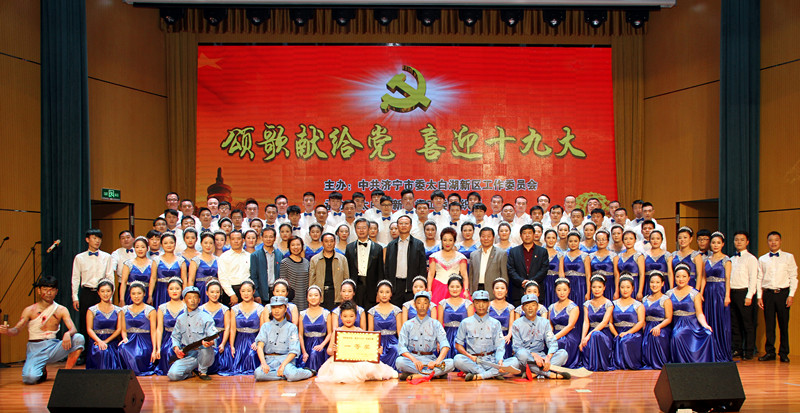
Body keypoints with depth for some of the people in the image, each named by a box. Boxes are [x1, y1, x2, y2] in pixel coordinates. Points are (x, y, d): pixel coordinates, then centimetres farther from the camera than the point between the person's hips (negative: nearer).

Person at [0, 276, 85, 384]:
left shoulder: (61, 310, 5)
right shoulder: (30, 310, 1)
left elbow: (73, 329, -6)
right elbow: (16, 330, -3)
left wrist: (67, 334, -31)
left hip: (53, 346, 2)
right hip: (35, 349, -2)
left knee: (78, 338, -24)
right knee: (29, 378, -30)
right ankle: (42, 371, 9)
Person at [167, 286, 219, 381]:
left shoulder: (206, 317, 1)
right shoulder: (180, 319, 14)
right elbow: (175, 337, 21)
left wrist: (210, 342, -32)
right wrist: (176, 348, 0)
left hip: (203, 354, -2)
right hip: (187, 355, 2)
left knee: (206, 348, -39)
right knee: (173, 375, -24)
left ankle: (203, 372, -7)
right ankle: (190, 372, 12)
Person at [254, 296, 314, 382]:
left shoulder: (291, 327, 9)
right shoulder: (265, 326, 15)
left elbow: (294, 351, -1)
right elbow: (260, 346, 0)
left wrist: (283, 365, -18)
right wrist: (263, 363, -19)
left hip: (286, 359, -1)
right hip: (269, 360, 1)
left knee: (292, 375, -36)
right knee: (258, 373, -34)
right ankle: (286, 374, -17)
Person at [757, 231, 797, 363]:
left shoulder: (789, 257, 6)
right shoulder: (762, 259, 11)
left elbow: (793, 277, 3)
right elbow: (759, 279, 11)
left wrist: (791, 295, -5)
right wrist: (759, 296, 4)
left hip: (783, 293, -1)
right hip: (768, 293, 2)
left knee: (784, 324, 0)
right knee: (769, 325, 3)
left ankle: (784, 353, 8)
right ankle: (770, 352, 10)